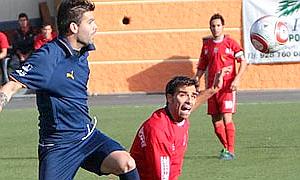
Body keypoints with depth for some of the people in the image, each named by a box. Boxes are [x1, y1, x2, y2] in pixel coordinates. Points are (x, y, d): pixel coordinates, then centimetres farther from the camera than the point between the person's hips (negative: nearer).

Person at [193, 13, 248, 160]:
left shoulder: (230, 43, -2)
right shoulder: (206, 45, 12)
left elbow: (243, 62, -3)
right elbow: (202, 66, 20)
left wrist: (237, 79, -15)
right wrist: (196, 80, 6)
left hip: (227, 87, -5)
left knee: (227, 118, -14)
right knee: (216, 120, 6)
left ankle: (230, 151, -10)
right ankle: (226, 147, 24)